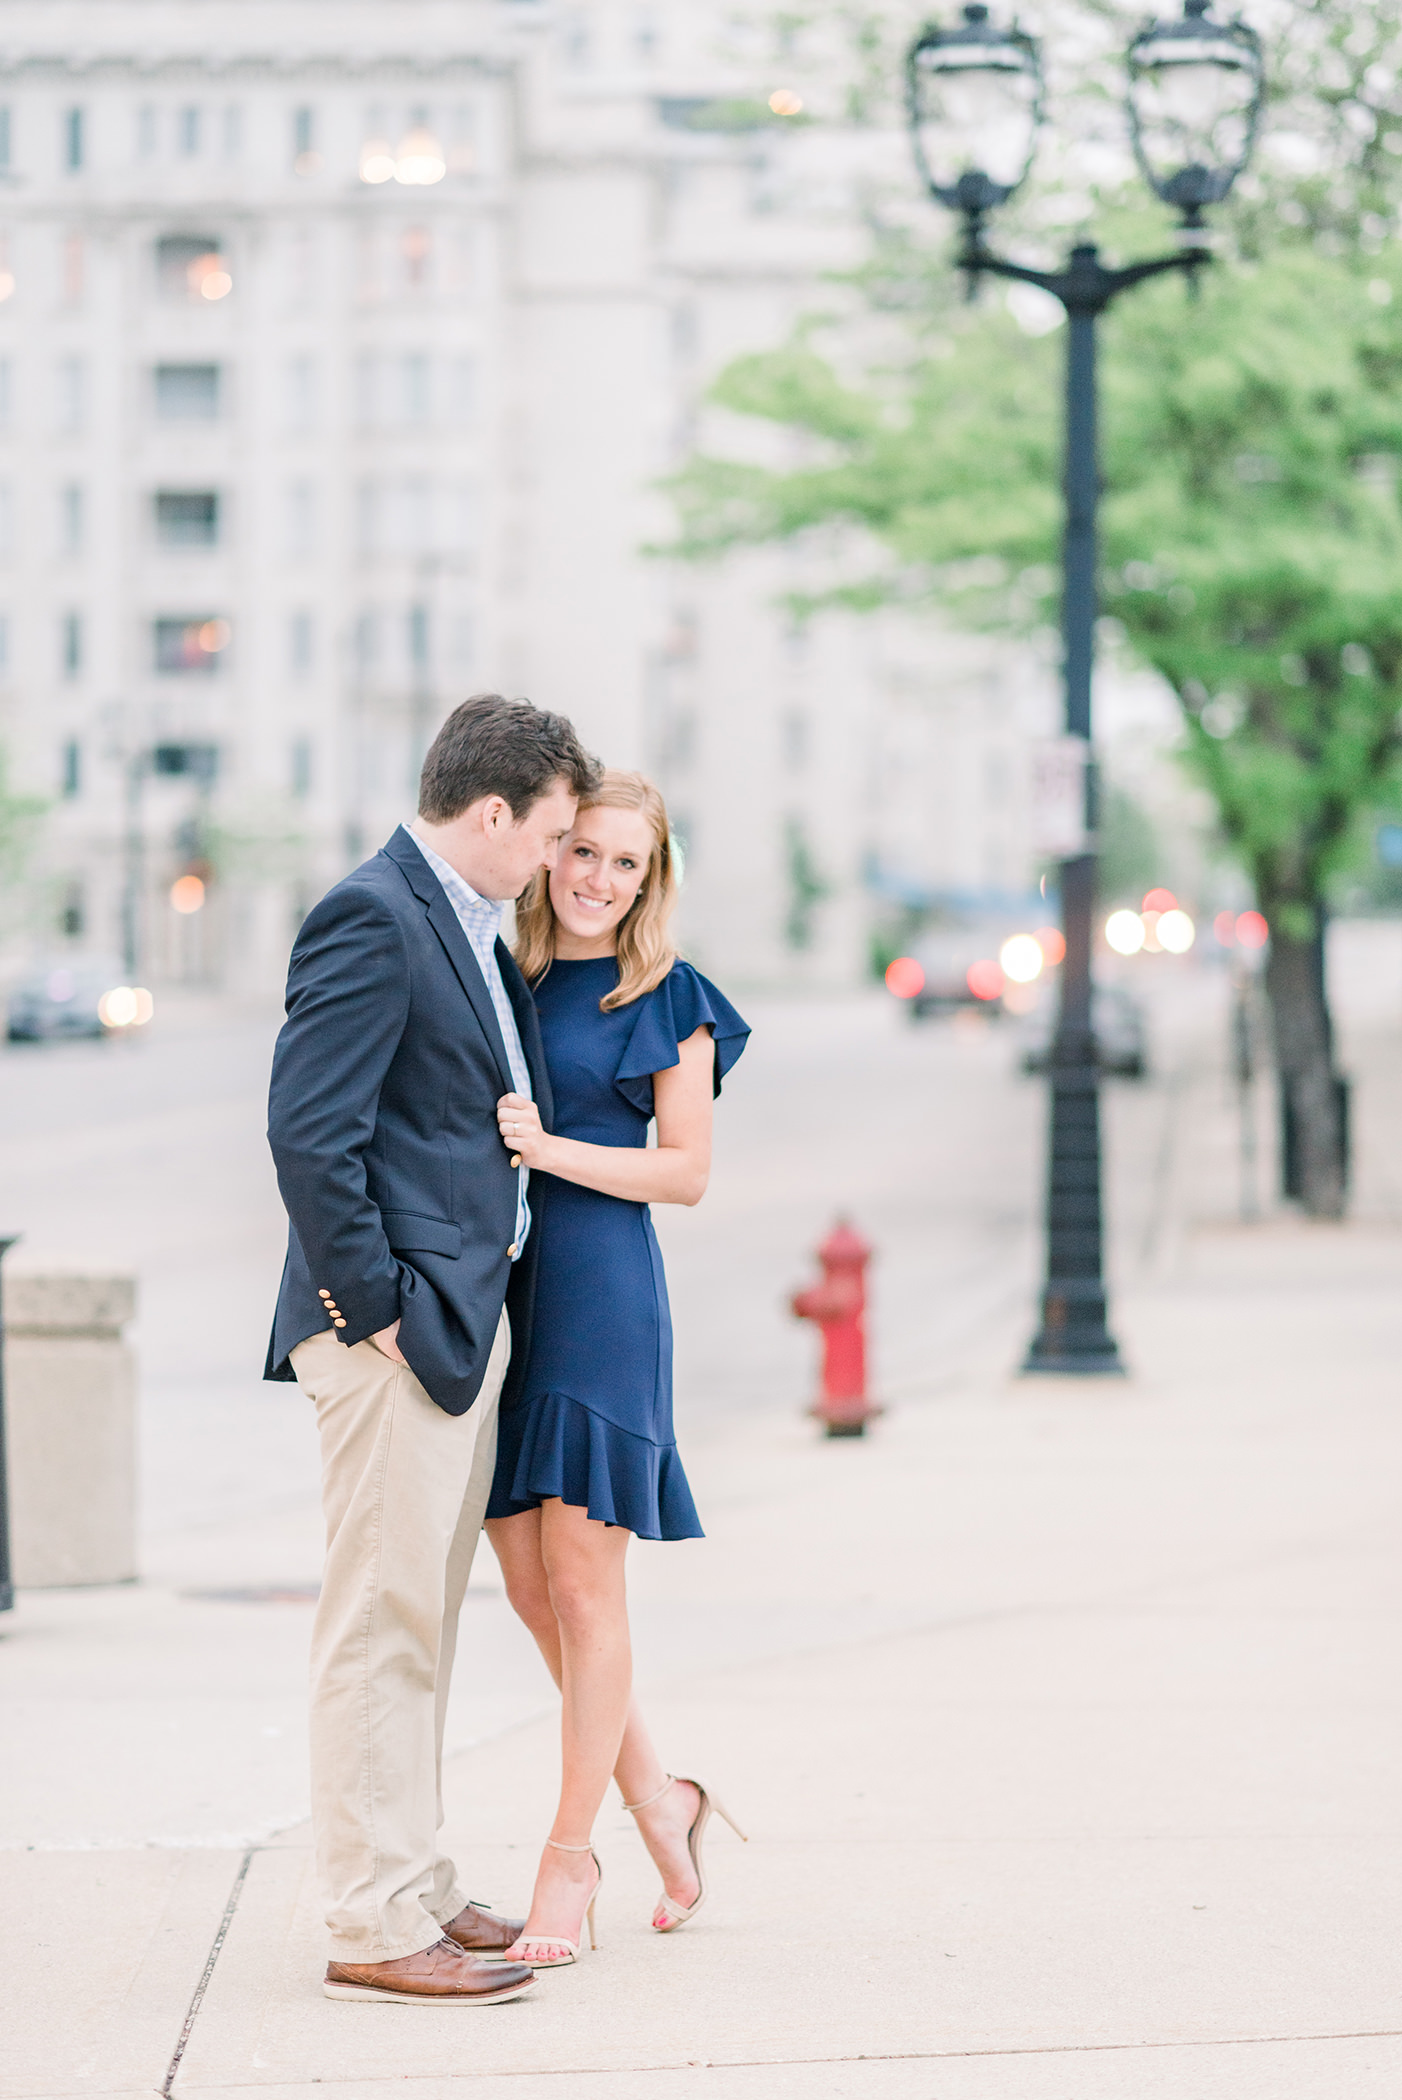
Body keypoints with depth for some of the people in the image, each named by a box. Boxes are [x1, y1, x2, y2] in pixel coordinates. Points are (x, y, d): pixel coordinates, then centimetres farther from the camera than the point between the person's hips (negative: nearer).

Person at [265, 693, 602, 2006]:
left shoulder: (466, 929, 17)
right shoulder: (371, 918, -14)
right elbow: (307, 1131, -20)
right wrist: (373, 1306, -18)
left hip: (466, 1324, 10)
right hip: (399, 1326, -10)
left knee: (419, 1624, 15)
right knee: (381, 1624, -6)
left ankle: (417, 1890, 22)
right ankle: (374, 1929, -3)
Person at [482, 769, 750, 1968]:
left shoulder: (668, 1000, 1)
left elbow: (687, 1170, -3)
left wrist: (548, 1149, -14)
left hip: (599, 1294, -5)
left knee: (581, 1579, -4)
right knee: (526, 1583, 6)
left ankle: (571, 1854, 5)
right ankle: (658, 1801, 23)